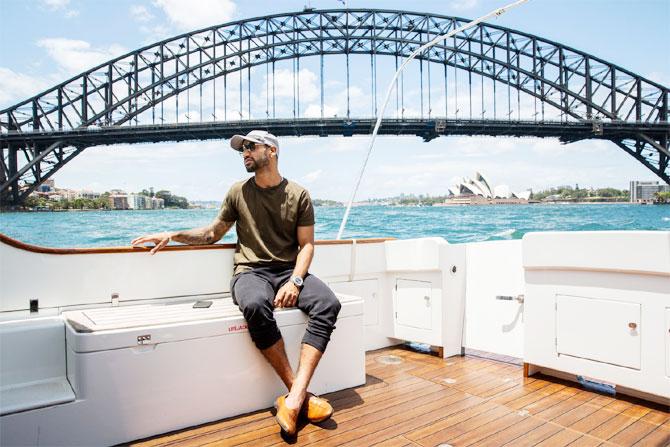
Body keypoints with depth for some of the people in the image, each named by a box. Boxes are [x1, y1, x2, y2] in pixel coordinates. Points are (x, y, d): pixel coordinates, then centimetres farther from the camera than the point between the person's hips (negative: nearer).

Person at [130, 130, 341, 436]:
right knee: (255, 305, -38)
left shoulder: (298, 195, 7)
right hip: (251, 272, -1)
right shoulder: (239, 192, 10)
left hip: (290, 270, 1)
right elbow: (212, 233, 20)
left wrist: (295, 281, -14)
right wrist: (173, 235, 4)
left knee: (328, 304, -30)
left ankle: (293, 400, -36)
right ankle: (298, 392, -27)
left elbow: (306, 245, 3)